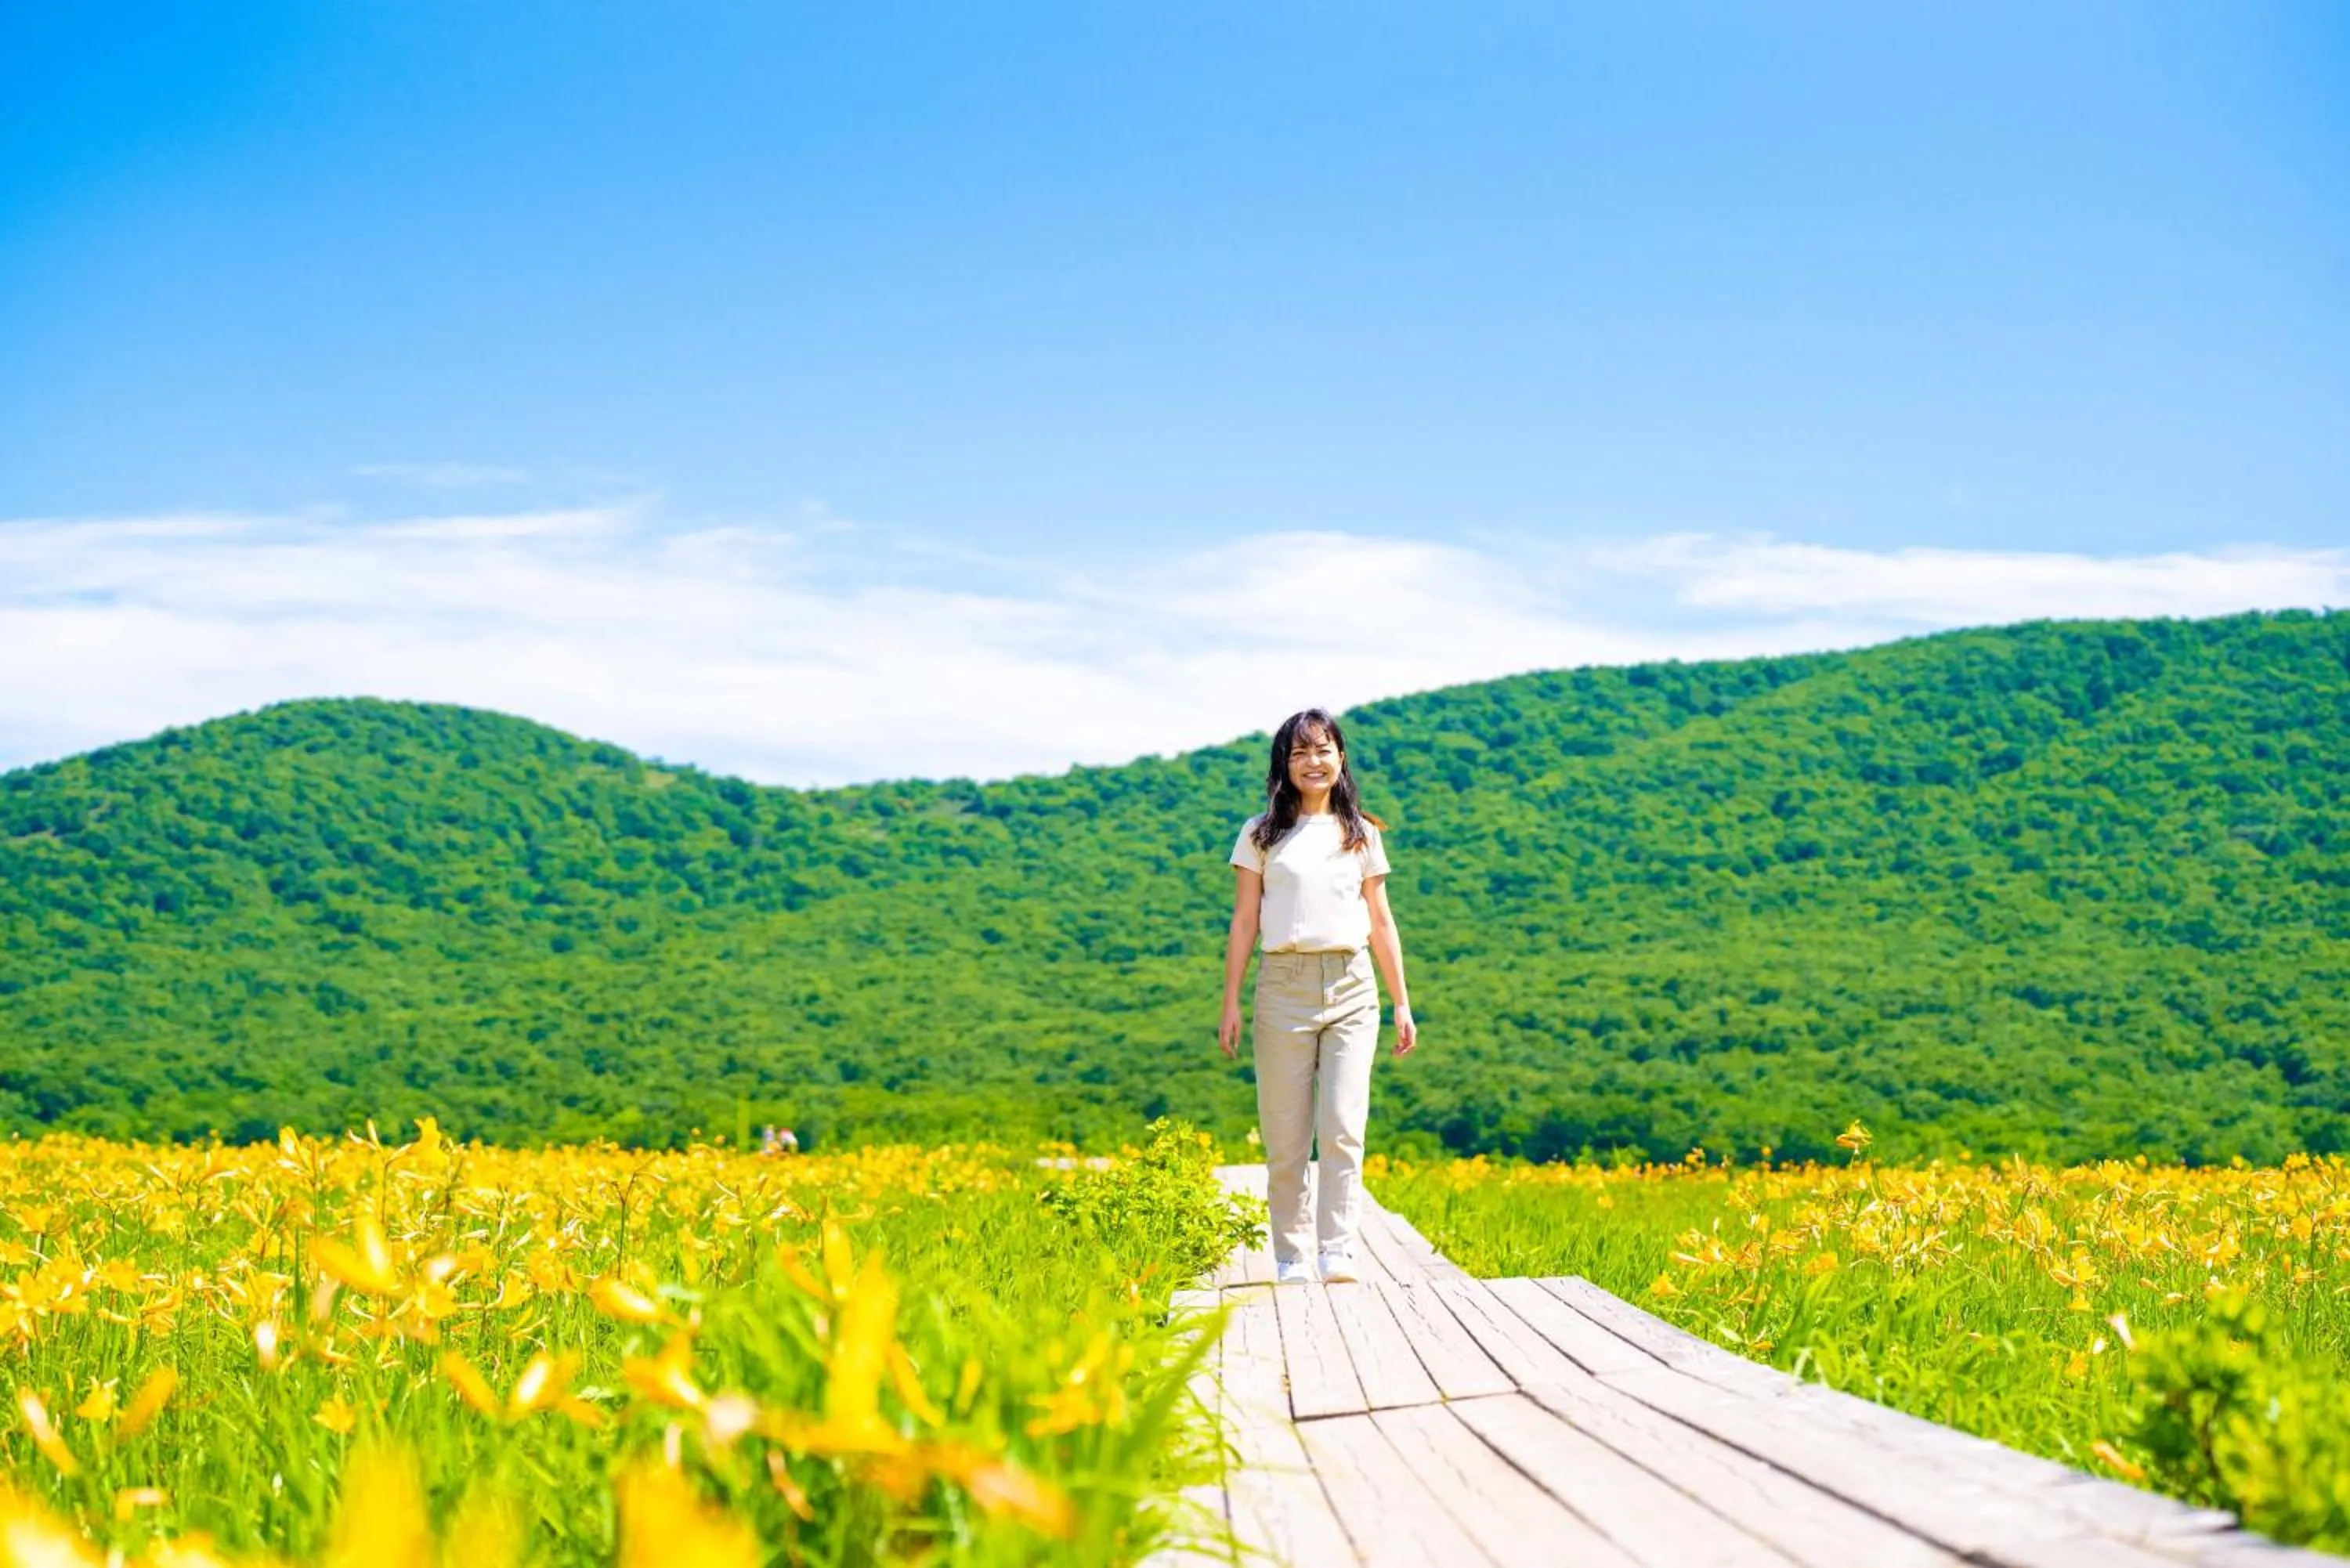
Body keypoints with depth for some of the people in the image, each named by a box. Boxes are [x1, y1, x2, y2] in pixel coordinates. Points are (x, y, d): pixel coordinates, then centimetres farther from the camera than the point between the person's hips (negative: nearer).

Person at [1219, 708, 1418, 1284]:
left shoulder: (1361, 834, 12)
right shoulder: (1261, 834, 7)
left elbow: (1381, 922, 14)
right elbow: (1244, 922, 7)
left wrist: (1402, 1004, 11)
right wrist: (1231, 1003, 1)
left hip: (1351, 985, 1)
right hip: (1284, 985, -1)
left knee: (1344, 1128, -11)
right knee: (1286, 1135, 0)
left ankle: (1337, 1253, -12)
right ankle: (1291, 1257, 8)